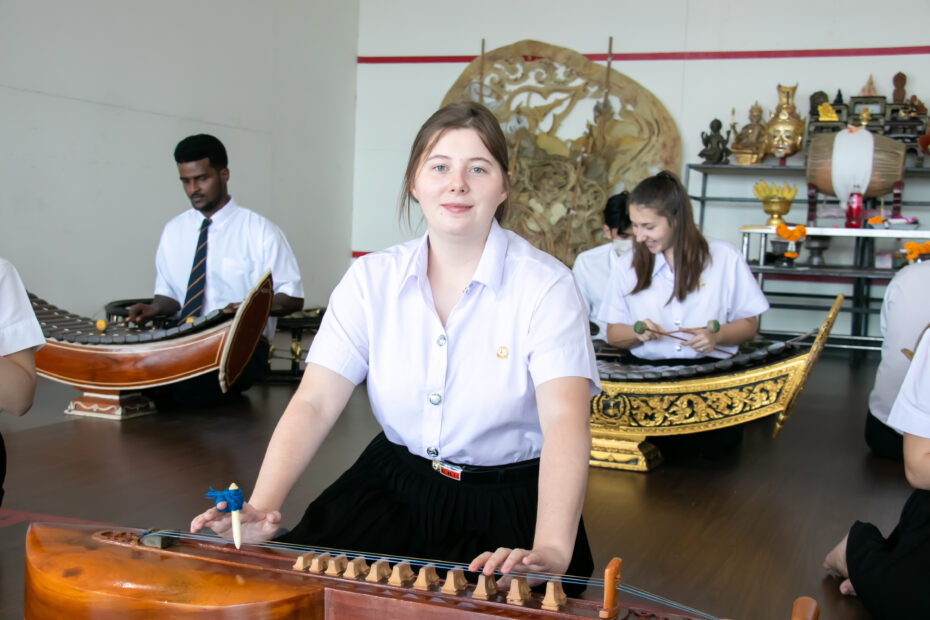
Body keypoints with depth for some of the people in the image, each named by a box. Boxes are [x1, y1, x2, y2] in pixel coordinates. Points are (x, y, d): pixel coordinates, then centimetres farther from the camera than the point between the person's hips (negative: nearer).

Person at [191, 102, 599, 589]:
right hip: (393, 488, 3)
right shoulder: (372, 279, -2)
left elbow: (565, 421, -25)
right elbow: (314, 404, -9)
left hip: (509, 505, -3)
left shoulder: (544, 285, -12)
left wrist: (551, 550, -41)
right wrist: (261, 508, -25)